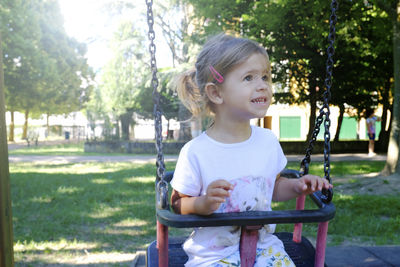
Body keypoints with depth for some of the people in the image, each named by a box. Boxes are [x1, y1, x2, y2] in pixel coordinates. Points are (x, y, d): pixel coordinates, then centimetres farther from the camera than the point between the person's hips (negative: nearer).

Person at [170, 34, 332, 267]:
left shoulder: (268, 141, 1)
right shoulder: (196, 152, -14)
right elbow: (178, 204, -6)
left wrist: (296, 186, -3)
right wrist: (203, 203, -25)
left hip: (262, 244, 4)